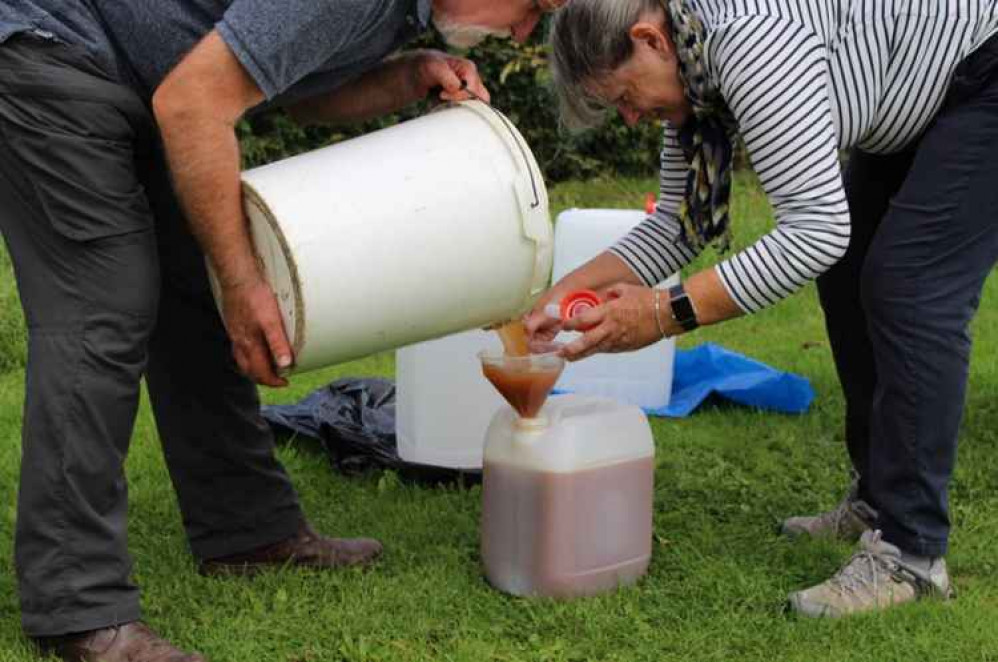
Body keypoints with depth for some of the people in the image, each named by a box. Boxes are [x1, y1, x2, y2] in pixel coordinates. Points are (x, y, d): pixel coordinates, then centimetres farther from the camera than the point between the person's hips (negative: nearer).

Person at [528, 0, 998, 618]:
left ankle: (911, 552, -11)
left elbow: (817, 230, -35)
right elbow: (677, 224, 6)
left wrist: (667, 313, -34)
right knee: (850, 278, 10)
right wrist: (565, 291, -4)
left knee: (912, 292, -15)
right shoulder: (687, 61, -1)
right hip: (928, 91, 10)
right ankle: (878, 502, 20)